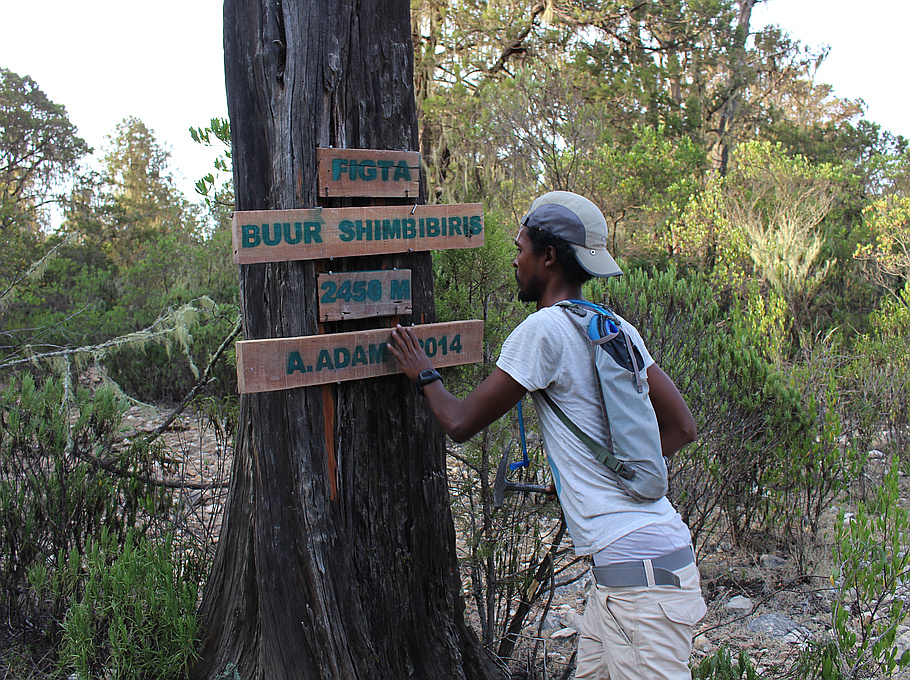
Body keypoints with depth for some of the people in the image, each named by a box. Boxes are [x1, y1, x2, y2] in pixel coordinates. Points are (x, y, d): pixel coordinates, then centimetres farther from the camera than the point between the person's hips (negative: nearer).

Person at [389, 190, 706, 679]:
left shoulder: (543, 330, -13)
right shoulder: (618, 330, 11)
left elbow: (460, 423, -6)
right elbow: (681, 428, 14)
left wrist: (423, 374, 12)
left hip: (638, 570, -9)